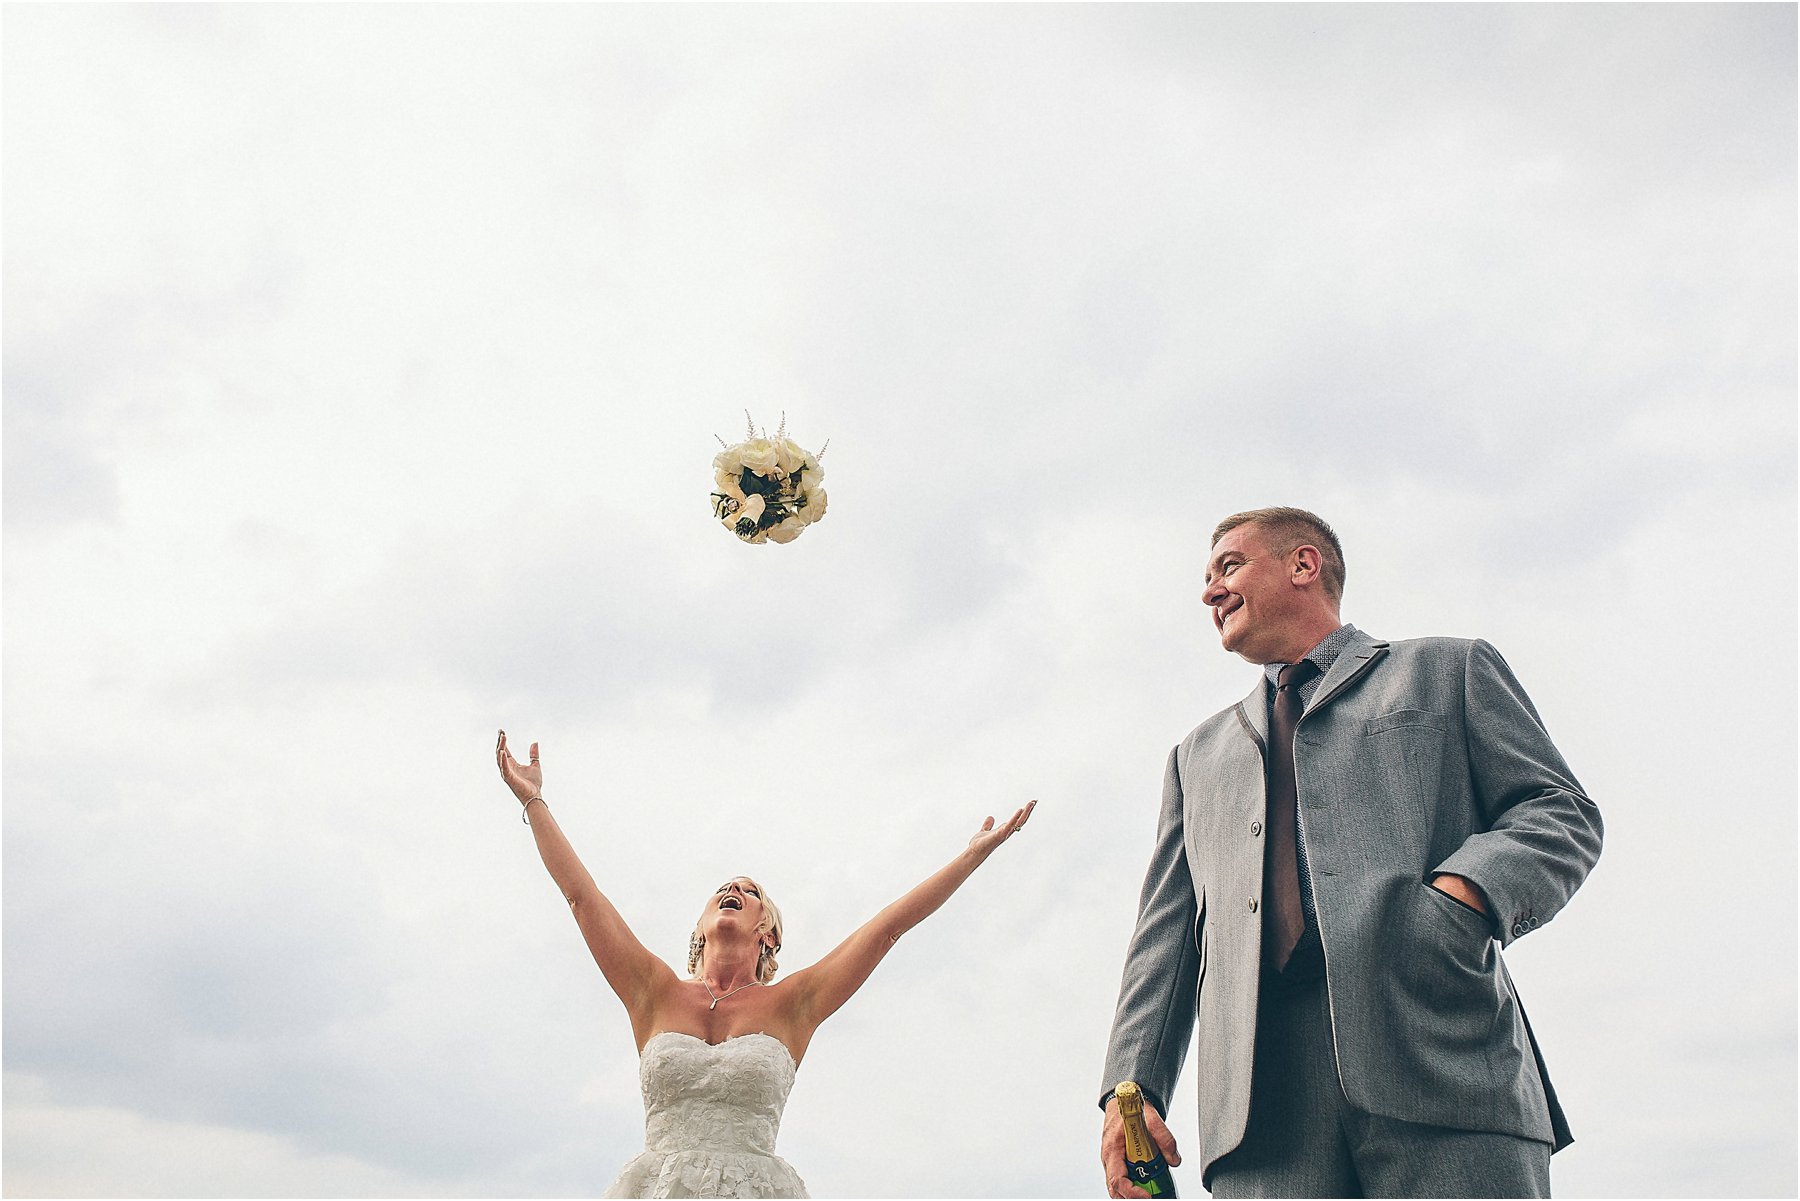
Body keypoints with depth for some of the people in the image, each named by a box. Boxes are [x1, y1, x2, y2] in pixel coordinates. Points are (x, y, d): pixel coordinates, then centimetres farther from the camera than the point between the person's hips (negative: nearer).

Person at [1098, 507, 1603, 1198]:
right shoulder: (1198, 754, 31)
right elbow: (1165, 933, 22)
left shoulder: (1448, 670, 21)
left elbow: (1560, 811, 9)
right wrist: (1132, 1085, 6)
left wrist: (1466, 893, -13)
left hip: (1442, 1059, -2)